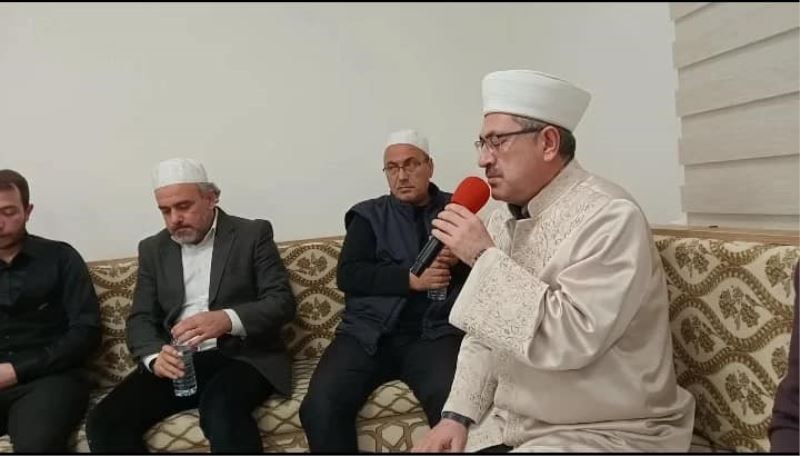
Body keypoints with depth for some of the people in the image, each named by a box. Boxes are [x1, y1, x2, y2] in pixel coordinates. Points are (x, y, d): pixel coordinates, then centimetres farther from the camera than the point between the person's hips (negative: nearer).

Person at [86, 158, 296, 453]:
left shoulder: (253, 234, 2)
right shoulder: (153, 249, 15)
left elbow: (281, 301, -6)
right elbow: (141, 318, 11)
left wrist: (227, 319, -26)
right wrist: (155, 357, -13)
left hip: (241, 356, -4)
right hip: (176, 363, 5)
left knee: (221, 410, -36)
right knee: (104, 422, -19)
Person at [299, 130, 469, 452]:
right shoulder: (369, 215, 13)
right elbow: (347, 275, 1)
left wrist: (458, 261, -10)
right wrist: (412, 279, -10)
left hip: (433, 333, -1)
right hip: (368, 333, 1)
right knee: (320, 407, -23)